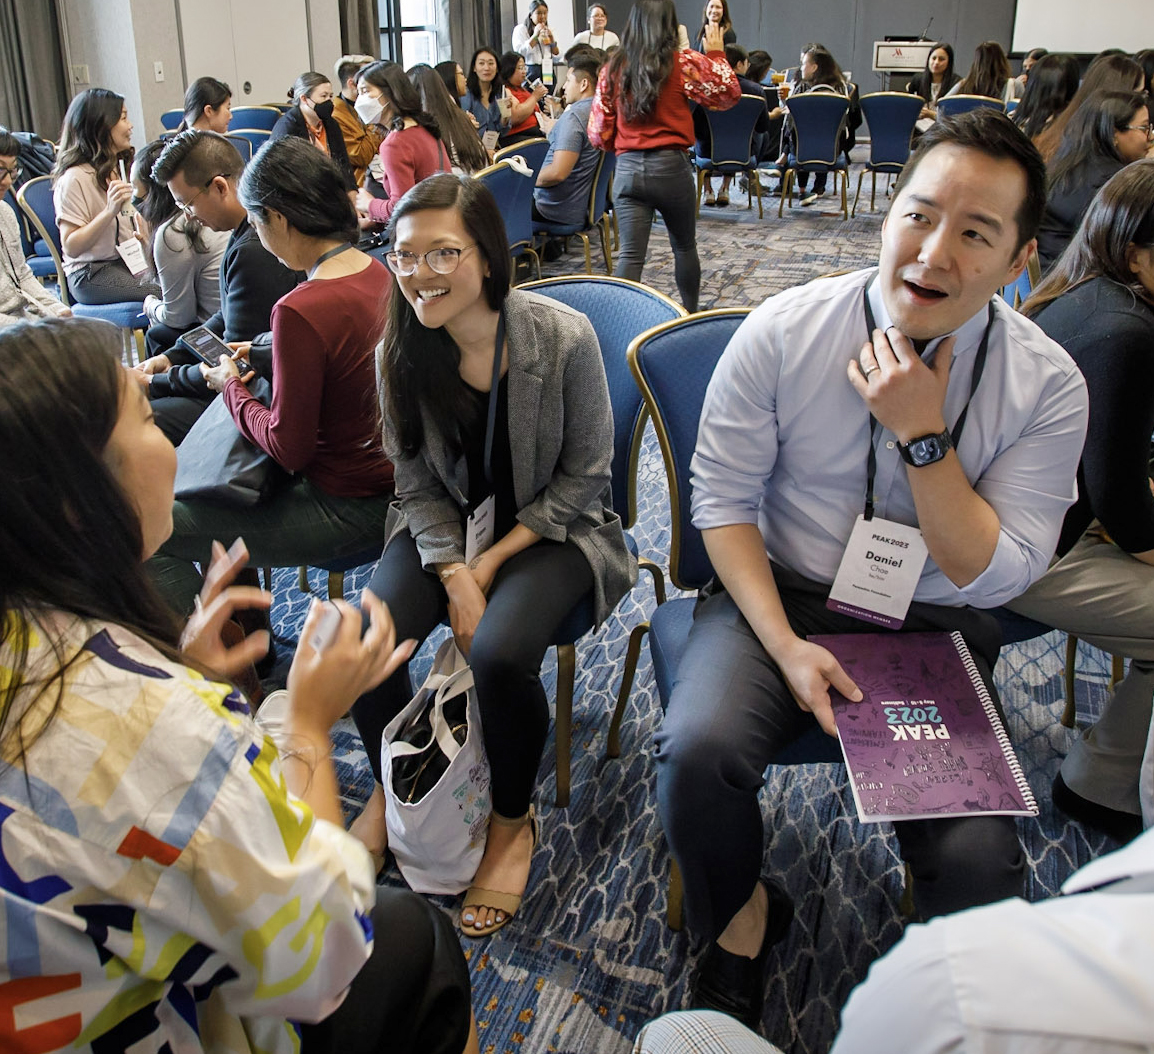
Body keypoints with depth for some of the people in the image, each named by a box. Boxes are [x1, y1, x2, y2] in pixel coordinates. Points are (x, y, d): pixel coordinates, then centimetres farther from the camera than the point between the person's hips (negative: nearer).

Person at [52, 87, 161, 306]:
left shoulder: (122, 168, 16)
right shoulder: (75, 179, -11)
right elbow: (70, 247, -16)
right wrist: (110, 211, -26)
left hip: (130, 260, 8)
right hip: (91, 275, -8)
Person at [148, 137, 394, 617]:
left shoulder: (301, 310, -27)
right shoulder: (375, 271, -1)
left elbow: (289, 449, -20)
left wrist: (231, 387, -4)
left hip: (346, 508, -9)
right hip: (387, 477, 9)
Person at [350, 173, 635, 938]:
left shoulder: (564, 338, -18)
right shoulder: (402, 351, -8)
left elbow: (584, 474, -10)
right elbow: (418, 483, 0)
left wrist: (492, 563, -14)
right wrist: (454, 576, -16)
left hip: (552, 527, -3)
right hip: (447, 528, 4)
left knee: (501, 654, -29)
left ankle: (513, 822, 3)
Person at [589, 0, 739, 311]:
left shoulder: (613, 68, 4)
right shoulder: (684, 63, -5)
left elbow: (598, 133, 5)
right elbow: (728, 94, 5)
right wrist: (716, 54, 17)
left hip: (627, 169, 2)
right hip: (671, 167, -1)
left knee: (630, 255, -2)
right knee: (685, 246, 18)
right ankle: (690, 317, 32)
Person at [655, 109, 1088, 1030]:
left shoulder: (1048, 386, -7)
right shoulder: (783, 331, -9)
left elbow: (989, 578, -9)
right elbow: (723, 497, -5)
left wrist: (922, 435, -22)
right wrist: (784, 646, -16)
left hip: (934, 632, 1)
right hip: (779, 597, 0)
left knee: (978, 865, -21)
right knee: (698, 752, -29)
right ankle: (741, 915, 8)